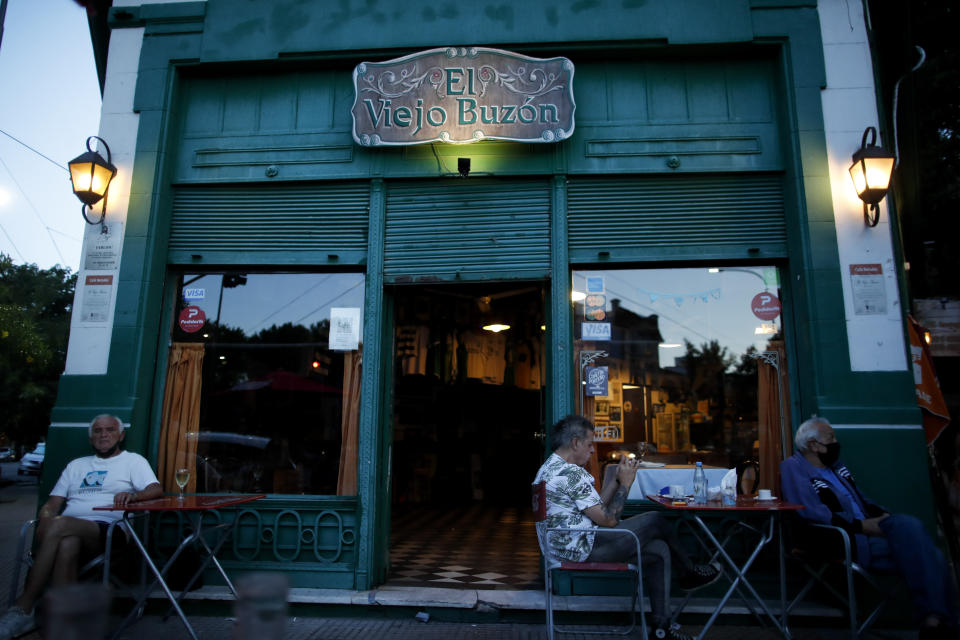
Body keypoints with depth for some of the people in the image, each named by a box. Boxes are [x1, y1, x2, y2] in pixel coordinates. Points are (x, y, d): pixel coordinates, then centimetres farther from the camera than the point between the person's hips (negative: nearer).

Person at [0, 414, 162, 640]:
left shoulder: (133, 461, 17)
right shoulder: (76, 465, 32)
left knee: (59, 525, -34)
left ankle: (23, 609, -27)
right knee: (67, 545, -36)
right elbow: (53, 502, 23)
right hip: (68, 529, 4)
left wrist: (133, 495, -22)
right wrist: (45, 519, -1)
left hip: (107, 530, -3)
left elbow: (156, 490, 0)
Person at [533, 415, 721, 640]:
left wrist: (618, 480, 10)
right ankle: (689, 572, 23)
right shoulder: (573, 473, -20)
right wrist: (625, 484, -7)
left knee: (659, 550, 9)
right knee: (655, 521, -2)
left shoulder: (550, 468, 14)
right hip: (584, 548, -10)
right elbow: (609, 519, -18)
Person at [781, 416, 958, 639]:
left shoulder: (835, 465, 23)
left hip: (868, 529, 8)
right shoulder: (793, 467, -6)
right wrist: (860, 526, -19)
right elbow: (811, 512, -18)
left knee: (932, 556, -14)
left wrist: (882, 515, 5)